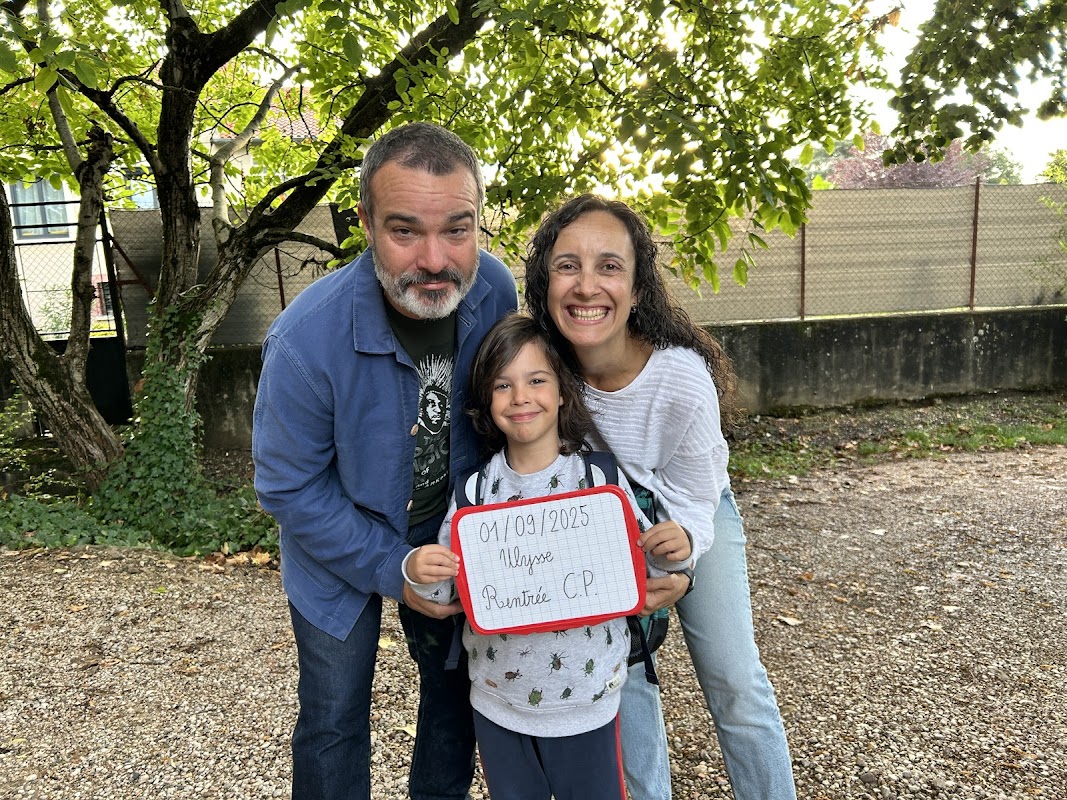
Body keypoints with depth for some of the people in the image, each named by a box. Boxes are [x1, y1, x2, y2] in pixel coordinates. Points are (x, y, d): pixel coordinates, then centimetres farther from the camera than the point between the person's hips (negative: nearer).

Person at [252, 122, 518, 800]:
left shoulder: (495, 289, -21)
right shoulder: (307, 337, -33)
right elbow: (290, 488, -20)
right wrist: (392, 571, -18)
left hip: (447, 534, 4)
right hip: (341, 551, -3)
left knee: (457, 685, 20)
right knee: (335, 720, 12)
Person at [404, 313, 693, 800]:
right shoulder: (475, 490, -8)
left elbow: (640, 567, -4)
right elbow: (451, 586, -1)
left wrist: (672, 554, -24)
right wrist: (419, 574, -22)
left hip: (585, 702, -2)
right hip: (496, 702, 2)